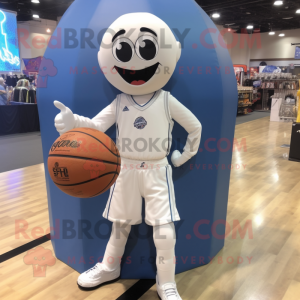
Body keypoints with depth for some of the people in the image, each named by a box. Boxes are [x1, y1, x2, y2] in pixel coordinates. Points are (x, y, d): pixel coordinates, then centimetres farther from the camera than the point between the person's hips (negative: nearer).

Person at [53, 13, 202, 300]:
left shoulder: (167, 100, -5)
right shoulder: (120, 102, -2)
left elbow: (195, 127, 5)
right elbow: (96, 125, -12)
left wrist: (185, 155, 6)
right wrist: (73, 122, -32)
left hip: (157, 172, -1)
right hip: (126, 170, 2)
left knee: (165, 232, -2)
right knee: (120, 224, 18)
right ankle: (109, 267, 43)